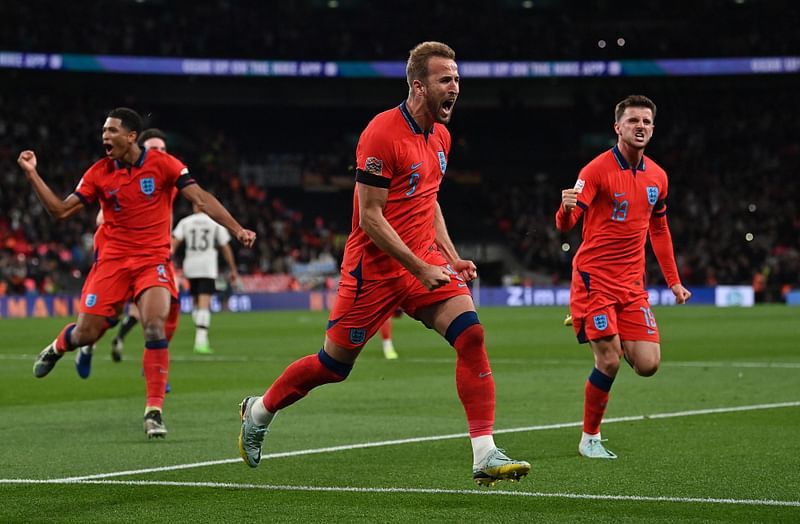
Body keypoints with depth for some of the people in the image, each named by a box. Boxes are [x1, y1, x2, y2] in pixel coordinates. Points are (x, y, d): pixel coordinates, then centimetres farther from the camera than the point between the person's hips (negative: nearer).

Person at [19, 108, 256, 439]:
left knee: (155, 327, -23)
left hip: (153, 260, -2)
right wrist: (32, 175, -6)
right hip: (112, 259, 2)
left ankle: (154, 411, -16)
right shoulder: (99, 173, 1)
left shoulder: (163, 164, -6)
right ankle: (56, 348, 39)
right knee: (86, 334, 1)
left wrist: (236, 229, -17)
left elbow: (201, 199, -8)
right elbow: (61, 211, 3)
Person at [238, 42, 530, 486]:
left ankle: (485, 456, -16)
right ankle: (259, 411, 32)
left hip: (425, 258, 6)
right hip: (375, 265, -6)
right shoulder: (382, 133, -18)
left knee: (470, 333, -15)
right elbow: (370, 217, -19)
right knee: (333, 365, 5)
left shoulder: (440, 136, 9)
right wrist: (420, 269, -19)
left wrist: (451, 258, 10)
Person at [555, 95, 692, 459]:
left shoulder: (657, 177, 9)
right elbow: (565, 224, -18)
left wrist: (673, 281, 19)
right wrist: (567, 208, -42)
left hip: (632, 283, 5)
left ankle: (614, 340, 27)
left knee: (648, 365, -7)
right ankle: (589, 439, 7)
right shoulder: (598, 169, -10)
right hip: (594, 278, -5)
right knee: (608, 363, -13)